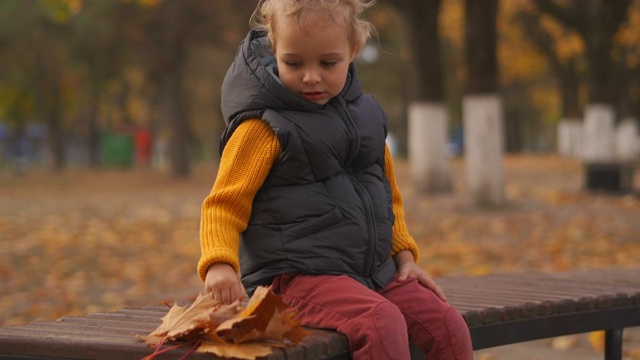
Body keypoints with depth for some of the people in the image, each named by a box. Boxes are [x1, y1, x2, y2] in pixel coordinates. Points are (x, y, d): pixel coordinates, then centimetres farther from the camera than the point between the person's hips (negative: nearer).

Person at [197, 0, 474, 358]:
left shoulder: (366, 114, 13)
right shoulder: (265, 126, -7)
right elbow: (225, 204, -9)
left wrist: (404, 254, 14)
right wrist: (219, 263, -26)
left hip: (374, 271, 7)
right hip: (300, 275, -7)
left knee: (450, 328, -9)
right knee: (382, 325, -32)